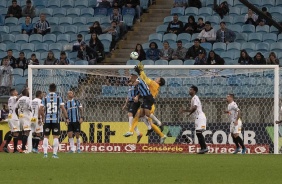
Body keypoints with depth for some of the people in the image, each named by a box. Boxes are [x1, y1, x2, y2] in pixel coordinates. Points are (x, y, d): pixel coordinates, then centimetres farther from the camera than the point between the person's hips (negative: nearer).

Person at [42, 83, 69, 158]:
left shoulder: (45, 98, 4)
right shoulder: (58, 98, 2)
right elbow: (63, 108, -4)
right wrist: (66, 118, 1)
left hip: (47, 120, 1)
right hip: (56, 120, -1)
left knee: (46, 136, 9)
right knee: (56, 137, 3)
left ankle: (45, 153, 1)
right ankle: (54, 153, -3)